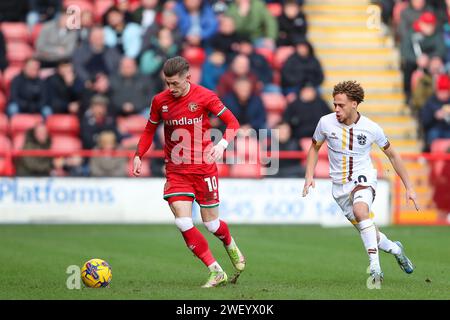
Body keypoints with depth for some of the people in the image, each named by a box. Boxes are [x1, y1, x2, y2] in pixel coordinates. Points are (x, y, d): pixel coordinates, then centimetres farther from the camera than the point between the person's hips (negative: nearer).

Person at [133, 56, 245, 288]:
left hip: (203, 167, -2)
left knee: (211, 223, 5)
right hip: (175, 171, 2)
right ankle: (216, 273, -4)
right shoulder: (160, 101, 0)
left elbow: (232, 123, -6)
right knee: (183, 223, -13)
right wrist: (138, 156, 1)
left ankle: (231, 247, 41)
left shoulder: (204, 97, -9)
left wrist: (222, 143, -24)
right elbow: (149, 131, 15)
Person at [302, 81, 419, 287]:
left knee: (360, 210, -36)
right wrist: (309, 176, -3)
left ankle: (375, 267, -37)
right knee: (369, 235, 5)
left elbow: (392, 155, 2)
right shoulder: (326, 123, -8)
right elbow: (314, 148, 11)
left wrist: (408, 187, 2)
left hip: (364, 177, -3)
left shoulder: (371, 128, -12)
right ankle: (395, 249, 39)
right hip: (340, 185, 3)